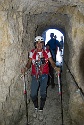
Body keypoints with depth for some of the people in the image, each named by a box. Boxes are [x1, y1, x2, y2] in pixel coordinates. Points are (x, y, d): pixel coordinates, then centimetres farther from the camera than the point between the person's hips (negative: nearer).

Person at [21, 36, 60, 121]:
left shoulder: (47, 52, -5)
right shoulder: (32, 52, -2)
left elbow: (51, 62, -3)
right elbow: (29, 63, 1)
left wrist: (55, 67, -24)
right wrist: (25, 68, -19)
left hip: (44, 76, -1)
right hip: (35, 76, 1)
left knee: (43, 94, 6)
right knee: (33, 94, 0)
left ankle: (41, 110, 25)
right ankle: (36, 108, 29)